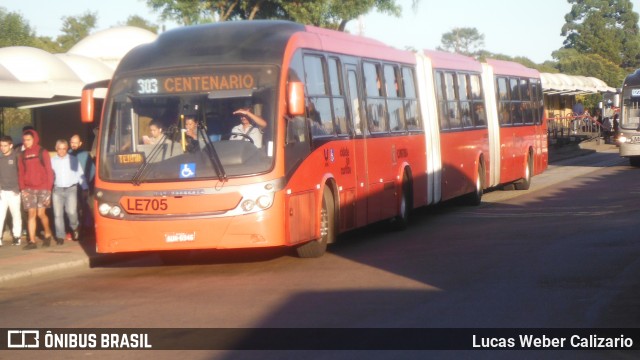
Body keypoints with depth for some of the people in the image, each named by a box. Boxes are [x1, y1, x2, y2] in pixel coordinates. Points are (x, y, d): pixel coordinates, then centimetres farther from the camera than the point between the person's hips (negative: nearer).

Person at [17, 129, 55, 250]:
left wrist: (48, 188, -8)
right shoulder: (23, 155, 10)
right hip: (29, 189, 3)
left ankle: (48, 234, 20)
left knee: (41, 213, -6)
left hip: (42, 188, -3)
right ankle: (32, 241, -2)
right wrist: (23, 188, 0)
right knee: (31, 214, -2)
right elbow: (21, 173, 11)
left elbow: (49, 171, -2)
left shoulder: (42, 153, 0)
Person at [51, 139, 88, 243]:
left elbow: (80, 174, 7)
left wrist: (85, 188, 3)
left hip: (71, 189, -1)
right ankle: (60, 236, 9)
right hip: (57, 190, 1)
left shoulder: (73, 160, 6)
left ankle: (75, 227, 14)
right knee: (58, 214, 0)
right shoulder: (52, 161, 7)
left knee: (71, 211, -16)